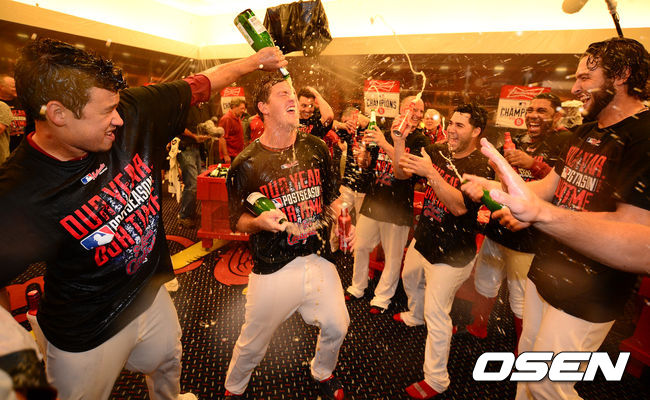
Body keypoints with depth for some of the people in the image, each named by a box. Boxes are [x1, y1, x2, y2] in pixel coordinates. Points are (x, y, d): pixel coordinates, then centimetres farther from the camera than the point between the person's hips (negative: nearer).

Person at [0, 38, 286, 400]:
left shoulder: (134, 113, -17)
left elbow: (197, 86, -7)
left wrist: (255, 60, 0)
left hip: (153, 296, 5)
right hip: (87, 338, -4)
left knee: (169, 364, 32)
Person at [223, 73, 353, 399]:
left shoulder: (315, 148, 2)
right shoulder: (246, 164, -10)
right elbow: (238, 221, -3)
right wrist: (260, 221, -24)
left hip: (318, 259, 4)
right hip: (273, 269, -3)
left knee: (337, 327, 17)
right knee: (253, 344, 13)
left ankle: (323, 373, 53)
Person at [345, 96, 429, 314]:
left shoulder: (419, 141, -5)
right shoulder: (385, 134, 8)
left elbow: (405, 173, -20)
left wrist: (386, 145, -28)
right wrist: (365, 148, -5)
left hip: (398, 207, -4)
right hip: (372, 202, 4)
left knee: (393, 256, 8)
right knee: (361, 247, 15)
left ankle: (382, 297, 30)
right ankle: (357, 288, 37)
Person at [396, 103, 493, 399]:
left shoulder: (480, 167, -18)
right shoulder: (437, 152, 0)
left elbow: (460, 206, -29)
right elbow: (404, 171, -2)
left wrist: (431, 173, -38)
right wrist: (399, 141, -17)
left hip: (451, 253, -7)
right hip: (423, 239, 7)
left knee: (436, 314, -1)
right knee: (410, 279, 29)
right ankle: (414, 316, 62)